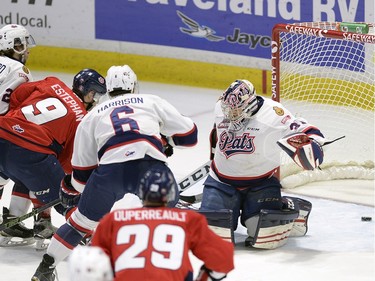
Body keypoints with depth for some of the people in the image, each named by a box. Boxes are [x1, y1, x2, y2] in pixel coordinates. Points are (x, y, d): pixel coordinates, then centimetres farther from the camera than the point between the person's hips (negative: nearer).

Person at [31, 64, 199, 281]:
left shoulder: (92, 115, 29)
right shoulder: (153, 101, 26)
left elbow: (82, 169, 32)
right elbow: (188, 134, 23)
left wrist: (70, 189, 51)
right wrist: (168, 138, 44)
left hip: (109, 170, 1)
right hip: (151, 165, -1)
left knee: (84, 220, 21)